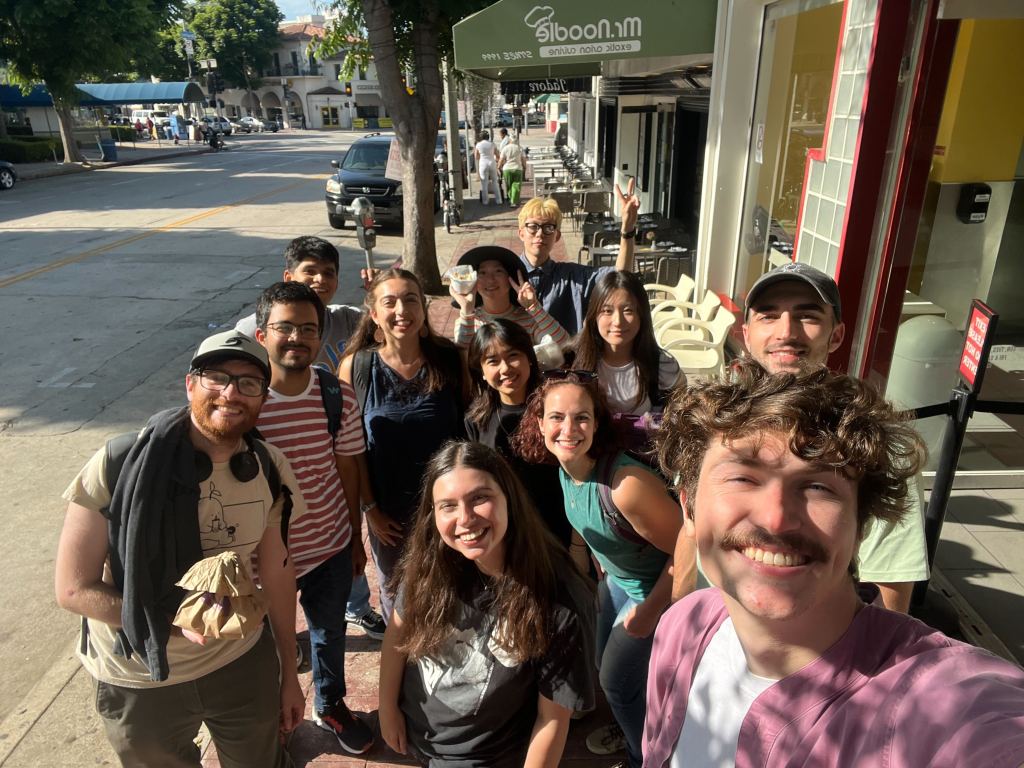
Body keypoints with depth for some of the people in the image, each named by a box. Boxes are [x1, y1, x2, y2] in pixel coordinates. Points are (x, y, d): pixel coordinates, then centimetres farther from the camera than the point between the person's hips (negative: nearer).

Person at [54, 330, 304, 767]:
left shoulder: (270, 470, -9)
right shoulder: (119, 465, -21)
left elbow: (277, 572, 0)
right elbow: (73, 588, -15)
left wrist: (290, 674, 8)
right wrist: (173, 619, -29)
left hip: (245, 664, 3)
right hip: (140, 681, -2)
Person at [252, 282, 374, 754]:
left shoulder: (339, 397, -12)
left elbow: (347, 471, -2)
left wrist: (356, 539, 7)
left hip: (331, 546, 2)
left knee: (329, 630, 24)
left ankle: (330, 706, 52)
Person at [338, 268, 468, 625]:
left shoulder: (449, 359, -10)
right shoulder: (355, 366, -12)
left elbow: (469, 426, -2)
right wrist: (370, 510, -5)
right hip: (389, 512, 0)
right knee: (396, 598, 21)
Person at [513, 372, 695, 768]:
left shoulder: (626, 483, -39)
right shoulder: (567, 468, -15)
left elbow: (687, 550, -28)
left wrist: (649, 611, -19)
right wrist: (604, 573, 12)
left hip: (654, 588, -7)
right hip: (617, 580, 7)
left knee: (618, 680, 7)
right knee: (606, 663, 24)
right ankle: (630, 725, 55)